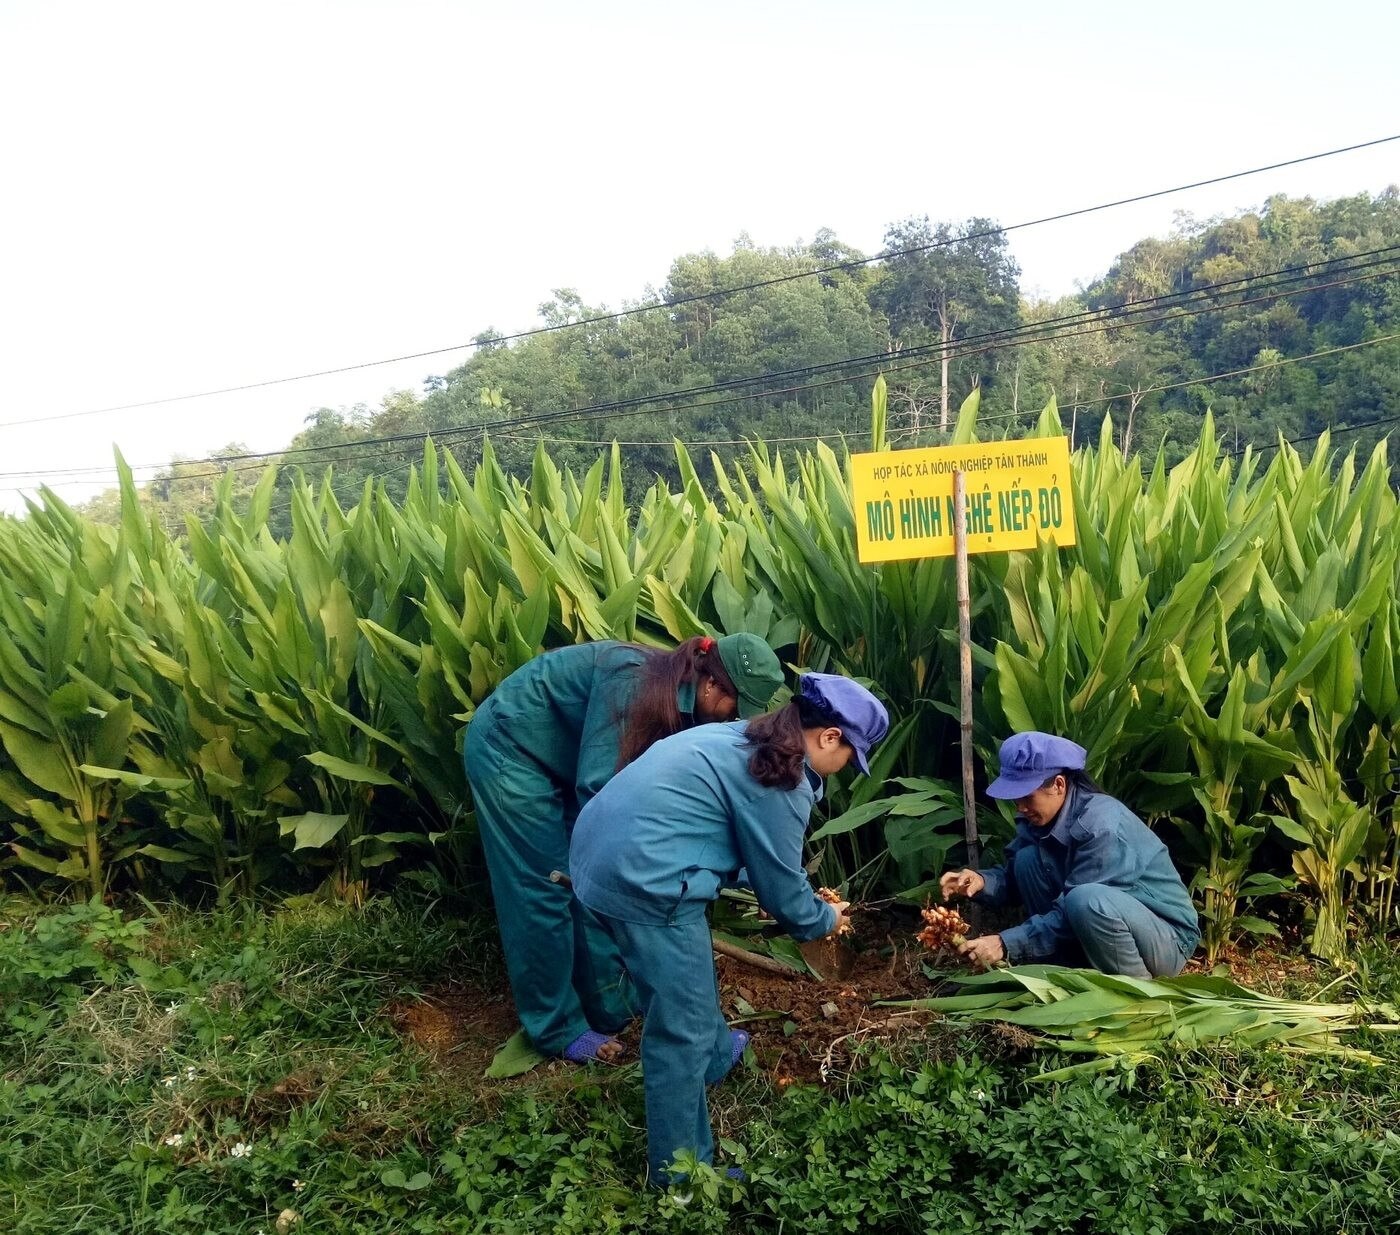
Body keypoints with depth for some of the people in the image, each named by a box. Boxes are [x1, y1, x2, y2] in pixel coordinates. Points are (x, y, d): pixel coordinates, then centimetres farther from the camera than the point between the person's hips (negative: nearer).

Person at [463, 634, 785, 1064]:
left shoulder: (675, 694, -4)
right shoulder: (634, 683, -31)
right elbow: (597, 787, -31)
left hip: (556, 758, 9)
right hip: (508, 749, -9)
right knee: (545, 888, -4)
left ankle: (608, 1008, 25)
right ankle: (558, 1030, 10)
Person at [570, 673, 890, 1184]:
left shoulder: (741, 738, 16)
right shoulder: (779, 780, -13)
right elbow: (780, 885, -3)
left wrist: (807, 898, 33)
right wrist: (822, 919, 17)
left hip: (600, 850, 10)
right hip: (642, 880, -10)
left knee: (687, 975, 31)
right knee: (680, 1030, 3)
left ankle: (716, 1054, 54)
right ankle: (682, 1175, 16)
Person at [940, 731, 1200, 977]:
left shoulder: (1101, 824, -27)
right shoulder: (1040, 817, -3)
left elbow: (1076, 908, -28)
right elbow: (1015, 875, 3)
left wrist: (1006, 945, -29)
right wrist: (982, 881, -20)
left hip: (1168, 938, -7)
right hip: (1103, 934, 8)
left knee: (1087, 899, -36)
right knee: (1028, 859, -8)